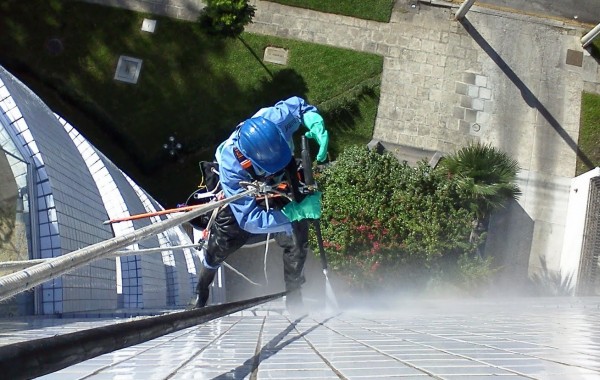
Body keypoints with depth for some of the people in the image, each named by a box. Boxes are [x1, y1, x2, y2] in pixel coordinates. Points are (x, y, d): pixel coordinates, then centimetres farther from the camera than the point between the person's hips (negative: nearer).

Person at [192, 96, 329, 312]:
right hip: (240, 197, -3)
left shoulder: (276, 119, -41)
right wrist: (294, 212, -53)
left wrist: (316, 124, -37)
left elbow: (298, 105, -17)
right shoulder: (231, 170, -47)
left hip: (280, 189, 3)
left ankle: (293, 294, 25)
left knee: (297, 244, -3)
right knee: (220, 246, 11)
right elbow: (250, 220, -44)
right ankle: (201, 291, 44)